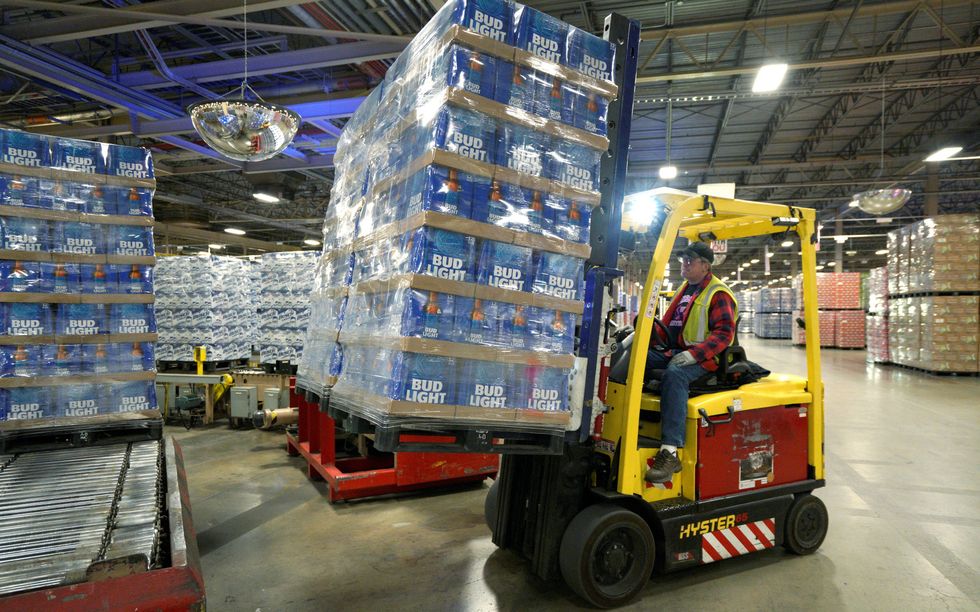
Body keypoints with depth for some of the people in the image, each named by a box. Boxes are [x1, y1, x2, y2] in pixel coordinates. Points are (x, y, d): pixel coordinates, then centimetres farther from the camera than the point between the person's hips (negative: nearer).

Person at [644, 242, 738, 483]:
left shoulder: (718, 294, -4)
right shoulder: (684, 289, 21)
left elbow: (724, 333, -14)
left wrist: (693, 354, -26)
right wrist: (650, 335, 4)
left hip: (702, 358, -8)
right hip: (672, 351, 8)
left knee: (674, 374, -38)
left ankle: (670, 453, -42)